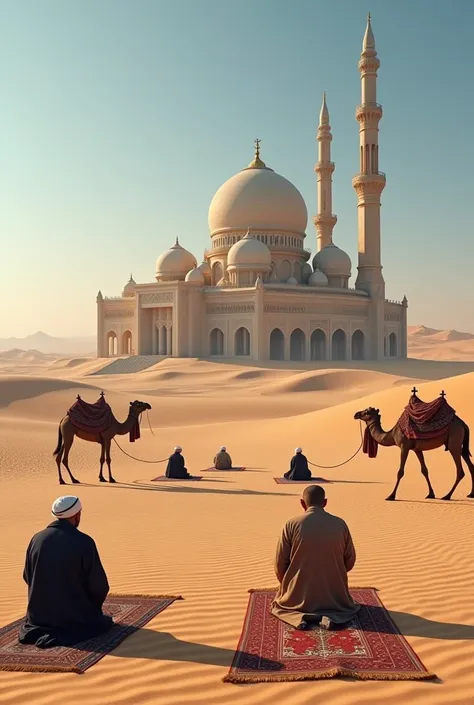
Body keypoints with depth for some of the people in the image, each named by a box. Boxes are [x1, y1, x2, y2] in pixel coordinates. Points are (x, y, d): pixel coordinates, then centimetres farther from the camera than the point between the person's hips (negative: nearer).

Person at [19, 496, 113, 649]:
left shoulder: (37, 538, -4)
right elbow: (99, 585, -13)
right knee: (102, 621, 22)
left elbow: (27, 577, 7)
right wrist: (92, 608, 9)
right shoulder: (84, 542, -18)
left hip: (39, 614, 6)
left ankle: (40, 629, 4)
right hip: (75, 616, -6)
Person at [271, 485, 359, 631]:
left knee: (279, 603, 30)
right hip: (334, 596, 1)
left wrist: (287, 585, 14)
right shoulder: (340, 524, -6)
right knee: (348, 606, 33)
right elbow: (350, 560, 4)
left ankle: (299, 617, -4)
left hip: (299, 596, -1)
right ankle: (331, 616, -2)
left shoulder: (292, 525, -12)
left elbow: (280, 563, -6)